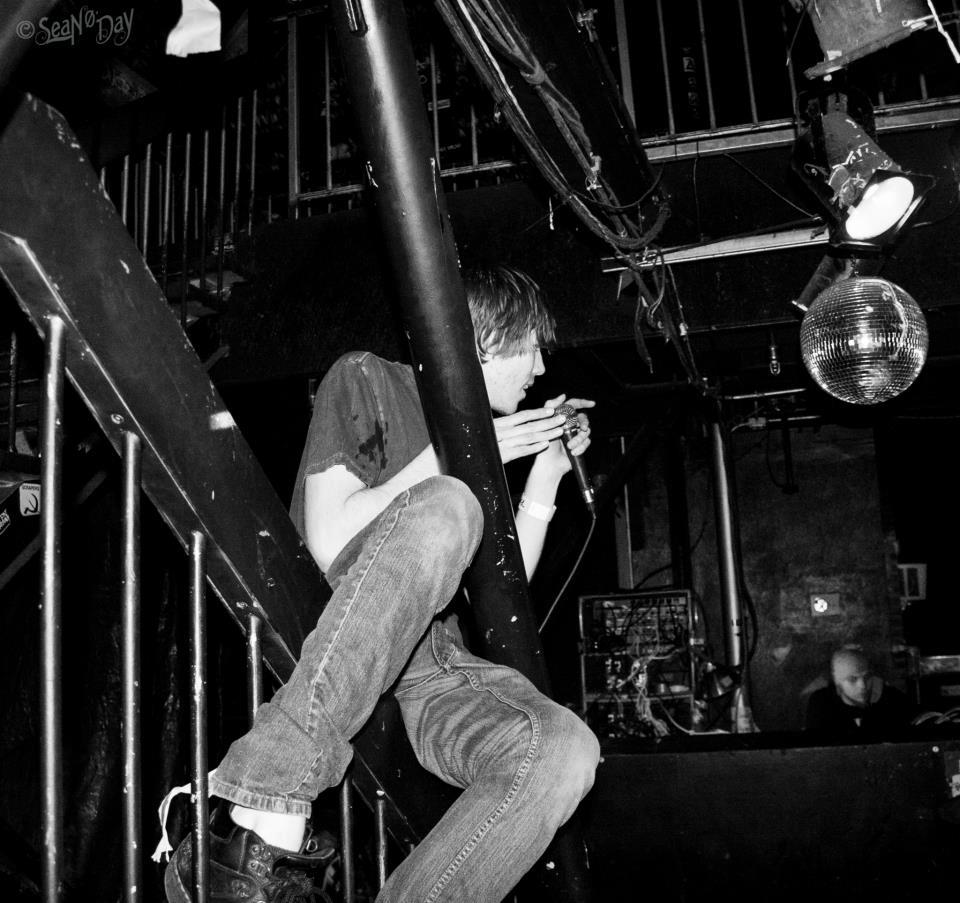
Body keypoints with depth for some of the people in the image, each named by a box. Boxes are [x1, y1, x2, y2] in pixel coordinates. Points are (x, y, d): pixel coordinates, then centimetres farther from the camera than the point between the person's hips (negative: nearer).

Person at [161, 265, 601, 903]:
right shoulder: (369, 380, 4)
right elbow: (328, 544, -10)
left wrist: (547, 474, 12)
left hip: (434, 665, 5)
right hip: (327, 652, -5)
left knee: (566, 748, -27)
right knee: (444, 508, -35)